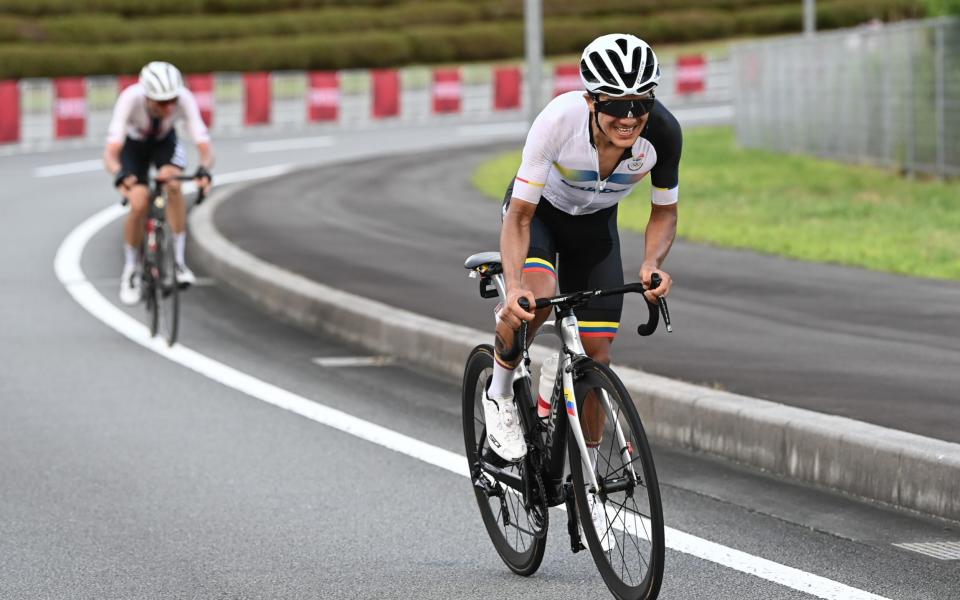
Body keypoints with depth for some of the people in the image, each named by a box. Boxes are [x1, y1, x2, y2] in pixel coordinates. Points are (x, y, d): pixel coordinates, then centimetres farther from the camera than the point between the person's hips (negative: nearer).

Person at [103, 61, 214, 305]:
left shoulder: (184, 99, -36)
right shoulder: (131, 99, -40)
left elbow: (205, 147, -39)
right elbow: (110, 153, -45)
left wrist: (204, 169, -62)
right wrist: (119, 174, -66)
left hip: (165, 141, 1)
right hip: (133, 145, -1)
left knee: (173, 183, -29)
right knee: (139, 205, -19)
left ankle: (178, 260, -17)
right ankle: (130, 271, 6)